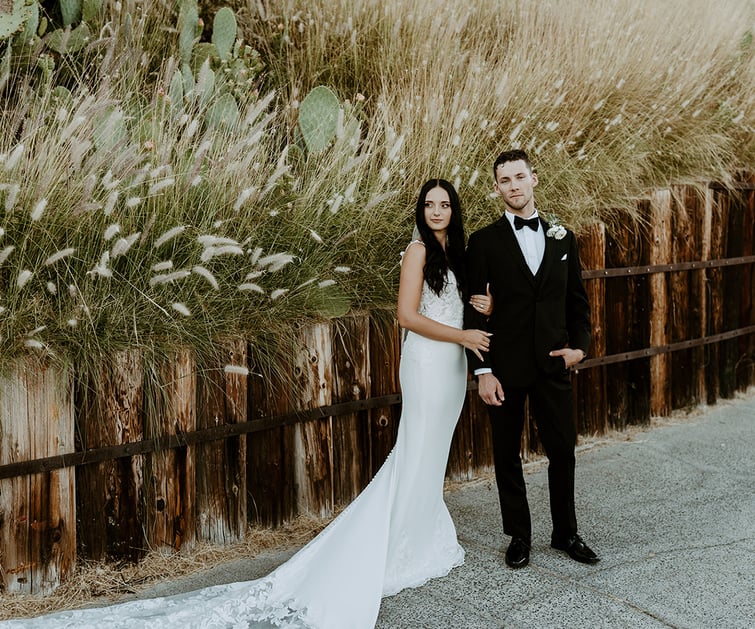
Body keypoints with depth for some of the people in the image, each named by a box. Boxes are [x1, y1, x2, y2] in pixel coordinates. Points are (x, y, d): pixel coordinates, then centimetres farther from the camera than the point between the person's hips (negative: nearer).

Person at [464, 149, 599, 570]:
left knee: (563, 450, 8)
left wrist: (580, 346, -1)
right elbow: (475, 311, -4)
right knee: (507, 455, 8)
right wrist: (482, 370, -10)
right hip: (506, 368, -2)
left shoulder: (562, 238, 8)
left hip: (554, 365, 3)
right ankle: (519, 536, 22)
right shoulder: (484, 242, -2)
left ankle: (566, 533, 25)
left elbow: (577, 300, 14)